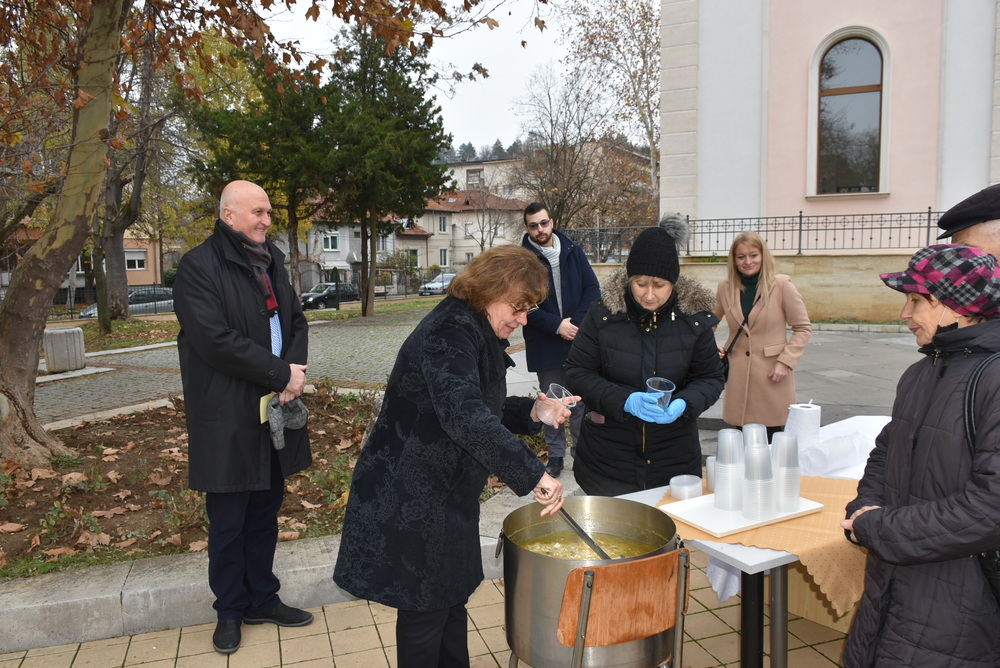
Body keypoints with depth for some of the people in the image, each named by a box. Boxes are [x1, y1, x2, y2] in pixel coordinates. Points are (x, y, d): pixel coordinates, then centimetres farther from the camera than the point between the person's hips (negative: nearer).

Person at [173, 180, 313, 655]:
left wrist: (295, 369, -7)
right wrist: (281, 374, -16)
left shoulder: (271, 260, 13)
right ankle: (230, 610, 27)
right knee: (228, 522, 9)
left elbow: (296, 321, 12)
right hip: (228, 420, -6)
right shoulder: (198, 266, -11)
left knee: (265, 515, 16)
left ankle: (262, 599, 32)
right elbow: (215, 340, -20)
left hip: (276, 412, 6)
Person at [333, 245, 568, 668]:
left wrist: (531, 411, -1)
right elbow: (463, 413, -39)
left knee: (451, 600, 21)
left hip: (447, 496, 10)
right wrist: (533, 474, -40)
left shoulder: (480, 335, 9)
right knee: (425, 613, 5)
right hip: (409, 498, -10)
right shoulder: (450, 332, -23)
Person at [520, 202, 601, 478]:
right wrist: (556, 325, -15)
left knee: (581, 398, 9)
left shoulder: (573, 252, 5)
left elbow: (593, 289, 1)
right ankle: (555, 455, 20)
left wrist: (577, 322, -12)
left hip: (578, 339, 2)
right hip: (544, 345, -2)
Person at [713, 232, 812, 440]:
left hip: (772, 373, -3)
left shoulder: (781, 284, -5)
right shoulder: (726, 286, 4)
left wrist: (785, 361, -10)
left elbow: (803, 327, -1)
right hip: (738, 374, 3)